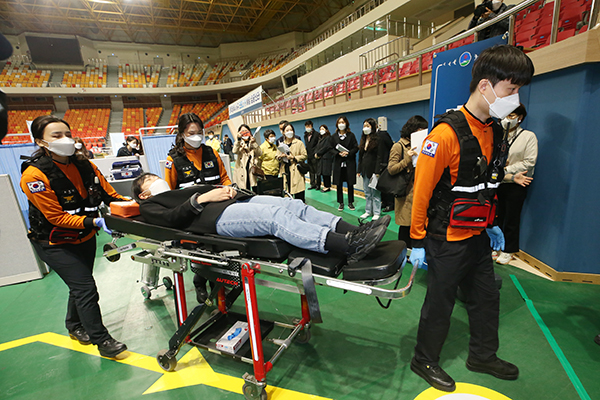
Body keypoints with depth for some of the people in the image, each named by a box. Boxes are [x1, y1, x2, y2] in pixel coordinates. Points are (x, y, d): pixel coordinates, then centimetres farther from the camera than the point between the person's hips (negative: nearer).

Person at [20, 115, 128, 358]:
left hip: (85, 237, 5)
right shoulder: (34, 176, -20)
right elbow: (57, 217, -22)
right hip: (55, 243, -5)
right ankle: (102, 340, 9)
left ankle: (75, 326, 45)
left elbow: (109, 194, -3)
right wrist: (94, 222, -35)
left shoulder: (84, 166, -5)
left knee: (80, 284, 19)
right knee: (85, 288, -7)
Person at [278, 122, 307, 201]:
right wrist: (280, 156, -5)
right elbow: (277, 157, 18)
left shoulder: (299, 143, 4)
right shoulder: (281, 144, 17)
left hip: (295, 171, -3)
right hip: (285, 171, 4)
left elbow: (304, 156, -2)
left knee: (299, 196, -4)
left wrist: (294, 158, -14)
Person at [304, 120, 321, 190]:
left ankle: (318, 184, 5)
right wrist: (306, 154, 12)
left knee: (316, 171, -3)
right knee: (311, 171, 11)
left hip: (315, 156, -7)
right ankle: (313, 184, 18)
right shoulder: (305, 135, 15)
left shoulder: (316, 134, -5)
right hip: (308, 156, 7)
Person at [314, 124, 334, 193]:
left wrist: (318, 154, -9)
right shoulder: (320, 138, 21)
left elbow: (325, 147, -13)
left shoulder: (328, 137, -5)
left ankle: (327, 186, -2)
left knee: (326, 172, -8)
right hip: (321, 158, 8)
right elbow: (317, 147, 16)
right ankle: (325, 186, 14)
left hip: (326, 158, -8)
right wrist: (315, 153, -3)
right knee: (323, 172, 8)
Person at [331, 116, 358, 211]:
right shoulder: (334, 136, 8)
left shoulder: (351, 135, 5)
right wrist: (339, 153, -11)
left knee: (350, 183, 3)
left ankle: (350, 203, 16)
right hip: (338, 163, 1)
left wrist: (348, 153, -15)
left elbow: (356, 147, 1)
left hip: (350, 162, -1)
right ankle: (341, 203, 15)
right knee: (339, 184, 3)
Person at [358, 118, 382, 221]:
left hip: (373, 169, -7)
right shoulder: (363, 140, 16)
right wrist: (359, 169, 14)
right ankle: (368, 211, 21)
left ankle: (376, 213, 8)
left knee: (375, 193, -1)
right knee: (367, 193, 12)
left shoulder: (377, 139, -6)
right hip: (365, 170, 7)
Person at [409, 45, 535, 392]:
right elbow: (422, 190, -19)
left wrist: (491, 225, 18)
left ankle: (483, 356, 47)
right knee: (440, 304, 8)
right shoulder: (447, 134, -21)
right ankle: (425, 361, 33)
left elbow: (487, 188, 15)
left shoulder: (494, 131, 6)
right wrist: (418, 241, -15)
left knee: (487, 298, 22)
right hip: (447, 241, -8)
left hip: (478, 236, 8)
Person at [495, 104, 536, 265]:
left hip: (516, 186, -3)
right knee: (495, 217, 9)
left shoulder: (529, 136, -1)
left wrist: (504, 170, -14)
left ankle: (508, 251, 20)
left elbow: (529, 163, -8)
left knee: (511, 220, 5)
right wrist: (511, 176, -10)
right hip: (497, 184, 3)